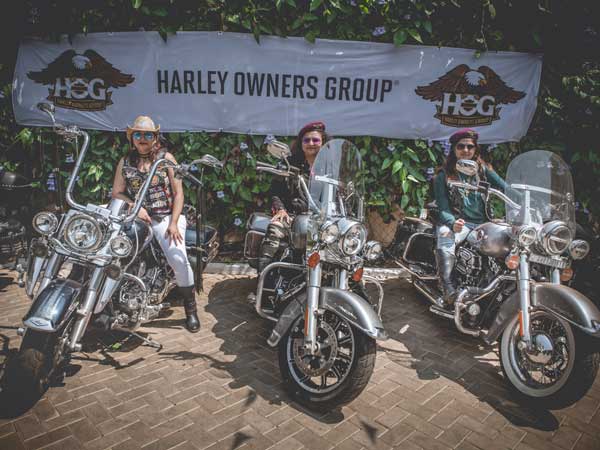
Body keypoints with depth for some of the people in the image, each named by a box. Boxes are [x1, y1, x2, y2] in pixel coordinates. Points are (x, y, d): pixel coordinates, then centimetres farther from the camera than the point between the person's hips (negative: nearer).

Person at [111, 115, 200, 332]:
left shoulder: (165, 157, 5)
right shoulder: (125, 162, 12)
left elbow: (178, 192, 1)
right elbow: (117, 193, 10)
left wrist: (173, 223, -10)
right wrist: (134, 208, -10)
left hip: (166, 218, -3)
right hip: (136, 218, 3)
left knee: (178, 259, -25)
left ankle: (190, 308, -5)